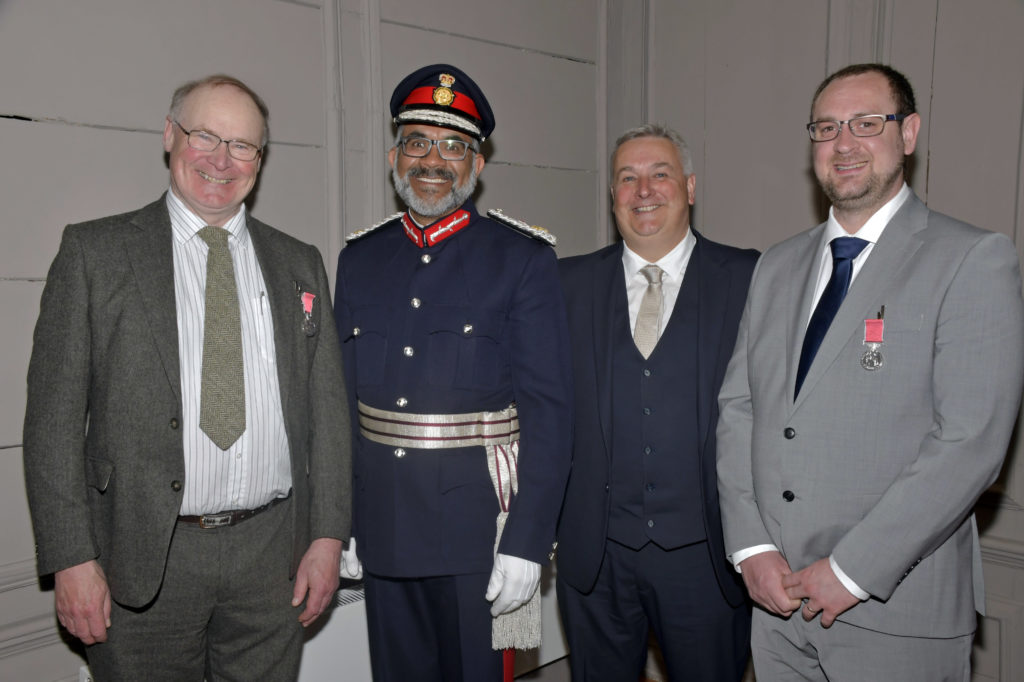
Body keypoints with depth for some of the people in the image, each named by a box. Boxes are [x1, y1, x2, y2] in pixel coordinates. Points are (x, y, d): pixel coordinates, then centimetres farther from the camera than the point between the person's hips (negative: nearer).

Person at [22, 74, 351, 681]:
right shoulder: (95, 251, 0)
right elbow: (54, 413, -3)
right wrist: (71, 558, -9)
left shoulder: (299, 265, 8)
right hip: (143, 559, -2)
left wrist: (328, 536, 1)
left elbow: (327, 409, 7)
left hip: (273, 554, 3)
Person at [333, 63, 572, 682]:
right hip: (382, 531, 4)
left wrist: (526, 543, -14)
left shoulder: (523, 258, -6)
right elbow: (343, 398, 9)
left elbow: (548, 409, -10)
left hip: (480, 529, -4)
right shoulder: (360, 258, 7)